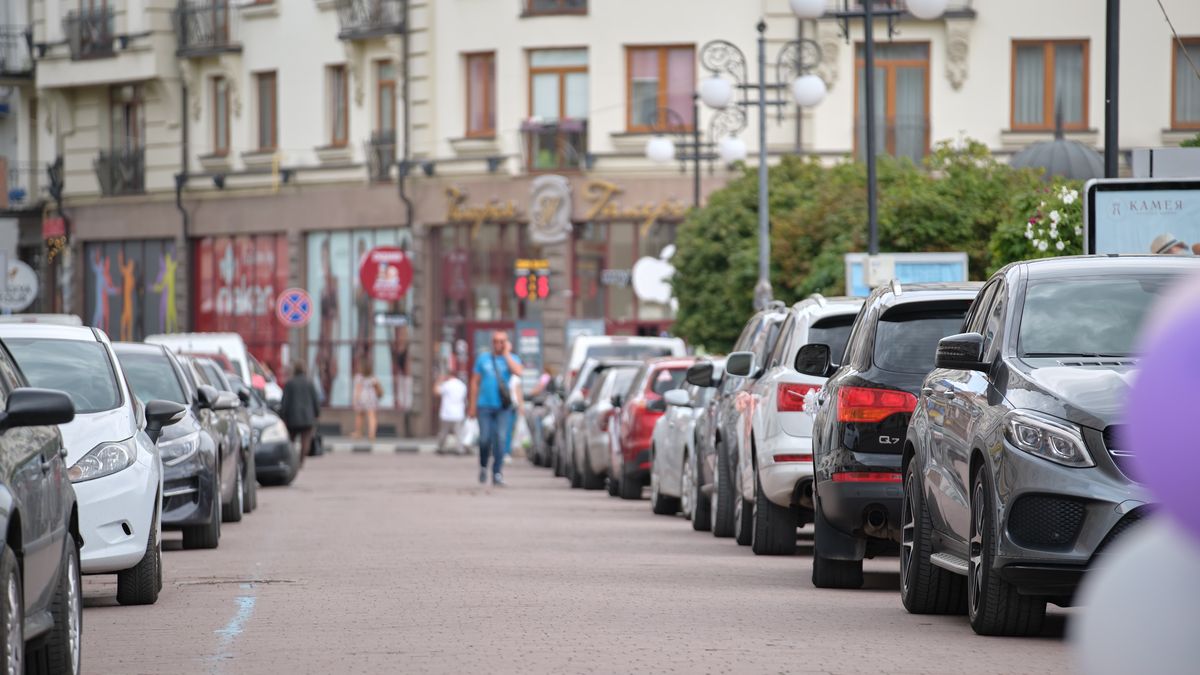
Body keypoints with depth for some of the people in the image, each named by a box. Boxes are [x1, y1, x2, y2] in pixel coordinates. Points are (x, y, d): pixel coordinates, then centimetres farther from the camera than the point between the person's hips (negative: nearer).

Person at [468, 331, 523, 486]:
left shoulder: (511, 359, 7)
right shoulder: (483, 358, 11)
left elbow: (517, 371, -16)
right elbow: (475, 382, 13)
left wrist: (506, 354, -9)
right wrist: (473, 405, 9)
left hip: (503, 407, -1)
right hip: (485, 405, 1)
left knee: (499, 438, -9)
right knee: (485, 439, -5)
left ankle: (497, 473, -5)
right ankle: (483, 466, 20)